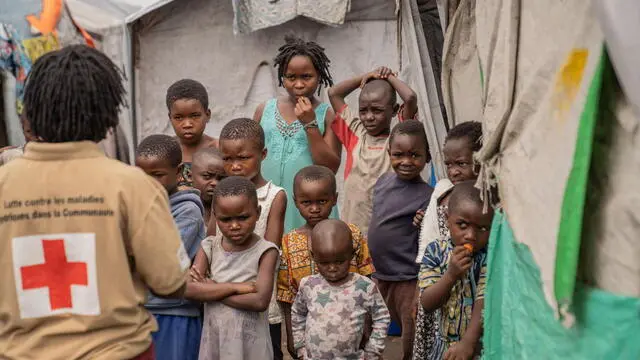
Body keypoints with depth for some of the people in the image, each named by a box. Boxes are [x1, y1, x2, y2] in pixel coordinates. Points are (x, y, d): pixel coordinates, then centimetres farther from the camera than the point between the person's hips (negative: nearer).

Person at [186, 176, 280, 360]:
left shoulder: (265, 251, -11)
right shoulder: (210, 247, -1)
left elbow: (260, 301, -21)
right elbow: (188, 289, -12)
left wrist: (210, 289, -14)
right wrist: (235, 287, -20)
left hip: (250, 341, -3)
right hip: (213, 337, 3)